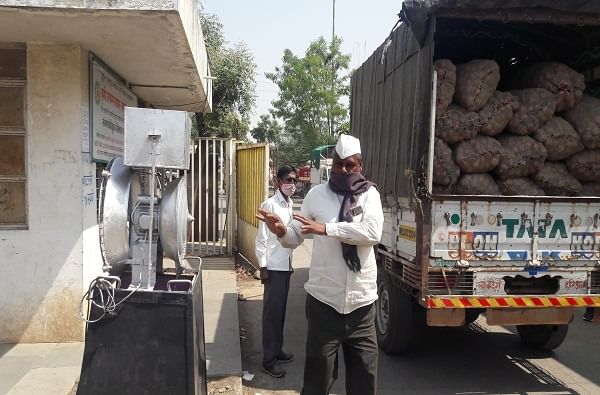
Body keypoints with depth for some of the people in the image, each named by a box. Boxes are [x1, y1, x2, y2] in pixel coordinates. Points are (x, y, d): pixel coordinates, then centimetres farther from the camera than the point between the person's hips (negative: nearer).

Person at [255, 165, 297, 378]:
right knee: (271, 312, 0)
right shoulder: (269, 204, -13)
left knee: (281, 311, 16)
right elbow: (262, 238, -14)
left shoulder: (290, 204, 10)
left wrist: (290, 263, 15)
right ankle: (269, 359, 8)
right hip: (273, 267, -7)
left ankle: (277, 350, 29)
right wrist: (263, 267, -16)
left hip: (286, 266, 7)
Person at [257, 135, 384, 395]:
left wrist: (326, 228, -24)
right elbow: (295, 238, 4)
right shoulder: (317, 194, 2)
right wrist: (281, 231, -19)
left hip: (362, 301, 0)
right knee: (318, 373, 12)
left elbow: (372, 233, -19)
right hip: (324, 300, 0)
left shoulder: (369, 194, -1)